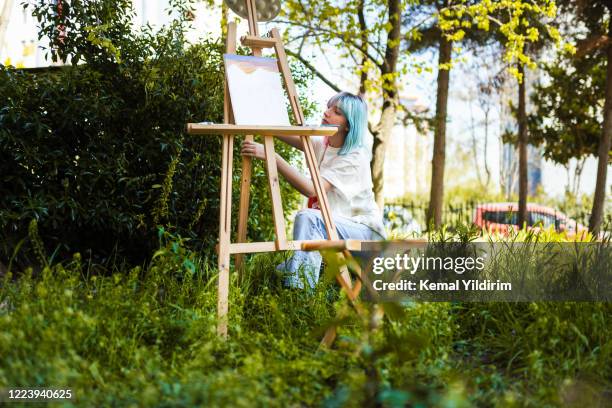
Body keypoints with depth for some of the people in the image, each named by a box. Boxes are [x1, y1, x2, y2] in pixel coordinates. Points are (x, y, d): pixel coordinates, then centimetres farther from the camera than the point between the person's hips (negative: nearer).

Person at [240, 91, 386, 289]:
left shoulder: (355, 156, -20)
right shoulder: (321, 144, 4)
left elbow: (311, 189, -31)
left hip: (365, 231, -7)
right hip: (333, 227, 7)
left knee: (307, 217, -34)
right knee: (282, 270, -14)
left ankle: (298, 287, -40)